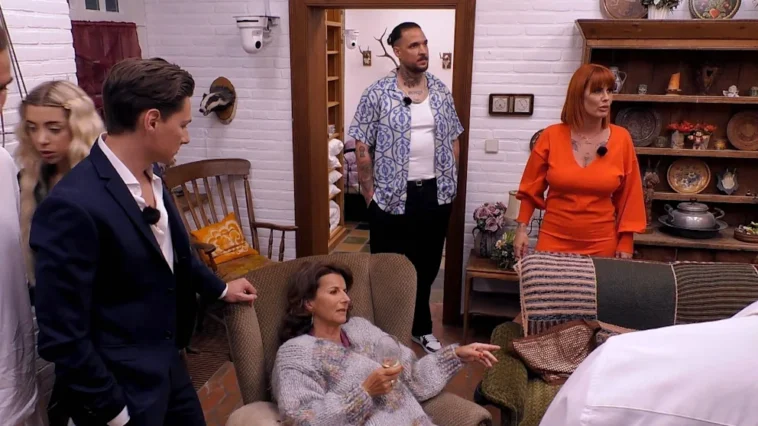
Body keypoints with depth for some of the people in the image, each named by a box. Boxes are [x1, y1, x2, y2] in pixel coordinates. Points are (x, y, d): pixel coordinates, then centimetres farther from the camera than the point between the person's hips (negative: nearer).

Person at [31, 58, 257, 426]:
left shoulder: (150, 178, -1)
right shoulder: (73, 206, -27)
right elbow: (62, 338, -22)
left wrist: (219, 288, 28)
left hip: (167, 367, 8)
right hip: (122, 389, -8)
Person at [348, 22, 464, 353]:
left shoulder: (441, 91, 6)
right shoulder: (377, 94, -8)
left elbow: (453, 140, 13)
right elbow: (362, 147, -6)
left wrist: (449, 184, 8)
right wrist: (369, 192, -7)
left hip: (435, 194, 4)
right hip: (393, 196, -4)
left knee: (426, 265, 16)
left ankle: (421, 328, 34)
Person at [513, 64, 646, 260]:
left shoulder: (621, 139, -4)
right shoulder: (551, 136, -6)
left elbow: (629, 196, 1)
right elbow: (531, 188, 2)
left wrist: (625, 244, -1)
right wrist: (522, 229, -3)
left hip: (602, 245, 1)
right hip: (553, 241, -1)